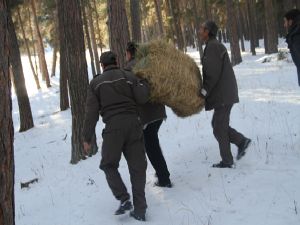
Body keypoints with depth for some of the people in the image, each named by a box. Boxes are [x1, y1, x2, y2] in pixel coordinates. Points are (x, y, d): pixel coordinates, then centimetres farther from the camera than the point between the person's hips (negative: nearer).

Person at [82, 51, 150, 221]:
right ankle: (140, 210, 9)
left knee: (109, 165, 17)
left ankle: (124, 199, 2)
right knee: (137, 167, 9)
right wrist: (145, 83, 17)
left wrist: (87, 138, 6)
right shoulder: (129, 76, 8)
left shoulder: (96, 82, 7)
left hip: (113, 127, -2)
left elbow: (91, 113, 2)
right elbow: (142, 98, -2)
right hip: (133, 123, 2)